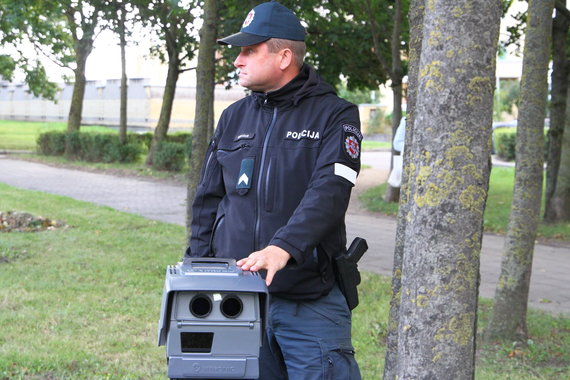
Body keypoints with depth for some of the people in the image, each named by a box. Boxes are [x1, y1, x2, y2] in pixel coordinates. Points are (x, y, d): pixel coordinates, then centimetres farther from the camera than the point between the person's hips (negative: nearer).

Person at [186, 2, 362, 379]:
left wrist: (282, 248, -33)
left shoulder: (335, 116, -3)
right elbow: (208, 201, 15)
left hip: (311, 301, -4)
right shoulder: (233, 117, 12)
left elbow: (329, 193, -19)